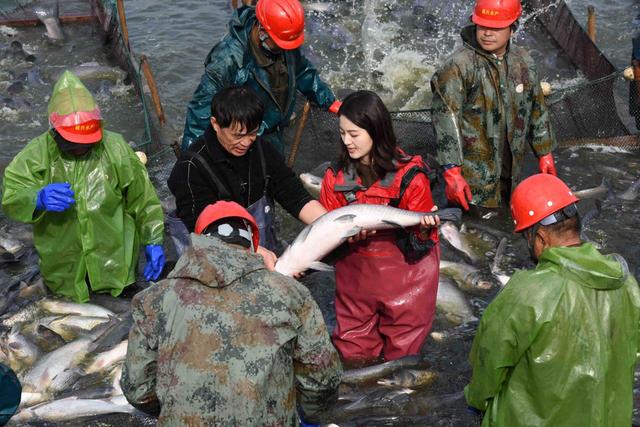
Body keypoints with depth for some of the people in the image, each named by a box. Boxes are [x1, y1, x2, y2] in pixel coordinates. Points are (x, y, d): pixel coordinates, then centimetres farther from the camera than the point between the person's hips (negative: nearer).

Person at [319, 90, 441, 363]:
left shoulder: (409, 175, -15)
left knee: (401, 351, 8)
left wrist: (423, 228, -32)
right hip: (355, 274, 3)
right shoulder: (337, 176, -4)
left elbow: (421, 239, -9)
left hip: (403, 275, -3)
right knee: (352, 353, 11)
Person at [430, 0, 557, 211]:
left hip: (509, 175, 6)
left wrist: (544, 154, 19)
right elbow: (445, 121, -17)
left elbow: (537, 111, 18)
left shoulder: (523, 63, 6)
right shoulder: (457, 67, -14)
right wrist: (452, 173, -20)